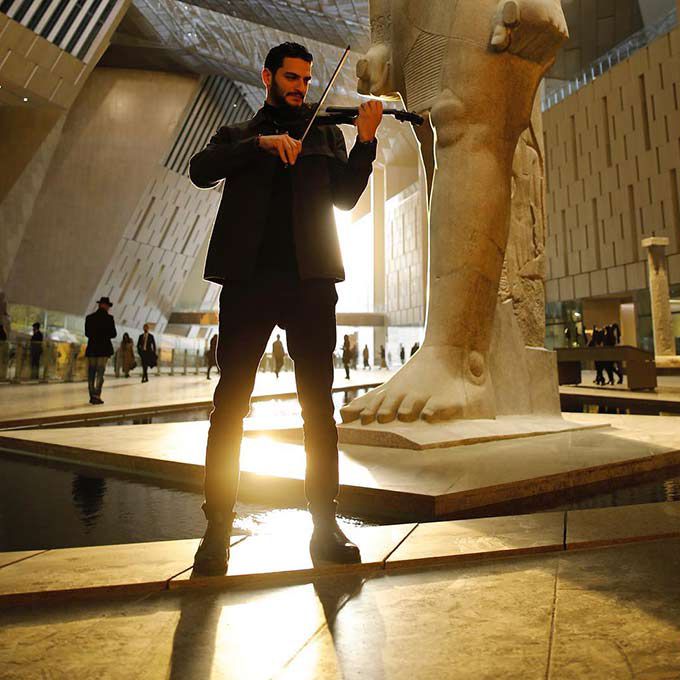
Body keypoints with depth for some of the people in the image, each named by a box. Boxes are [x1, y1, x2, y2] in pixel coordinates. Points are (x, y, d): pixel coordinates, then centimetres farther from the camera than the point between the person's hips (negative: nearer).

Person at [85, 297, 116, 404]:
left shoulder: (89, 317, 4)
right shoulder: (108, 318, -8)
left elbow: (87, 333, 9)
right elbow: (113, 334, -5)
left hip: (91, 348, 4)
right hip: (104, 348, -4)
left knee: (91, 373, 10)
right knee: (100, 373, -2)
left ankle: (92, 396, 13)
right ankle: (97, 396, -7)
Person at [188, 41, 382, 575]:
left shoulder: (326, 133, 24)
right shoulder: (237, 135, 23)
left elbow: (345, 197, 9)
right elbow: (201, 170, 3)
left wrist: (364, 141, -4)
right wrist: (261, 142, -8)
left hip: (309, 276, 1)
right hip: (248, 275, 0)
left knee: (319, 401, -2)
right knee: (231, 401, -2)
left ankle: (326, 525, 7)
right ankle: (218, 529, 9)